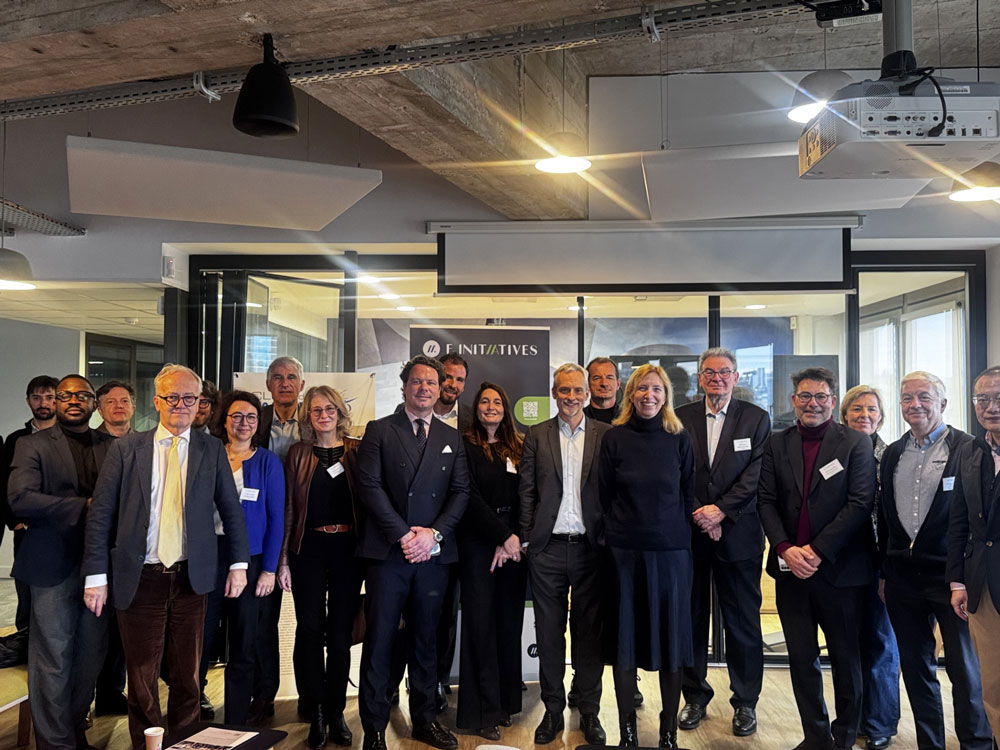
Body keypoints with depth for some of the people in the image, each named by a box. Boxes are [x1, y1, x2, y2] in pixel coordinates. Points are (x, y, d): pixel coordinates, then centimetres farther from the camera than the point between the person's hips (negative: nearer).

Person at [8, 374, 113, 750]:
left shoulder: (111, 446, 10)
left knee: (90, 659, 12)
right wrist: (84, 507, -17)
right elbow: (20, 499, -13)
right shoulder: (32, 445, 1)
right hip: (54, 567, -3)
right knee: (53, 663, 3)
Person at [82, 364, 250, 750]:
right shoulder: (126, 448, 1)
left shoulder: (211, 449, 4)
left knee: (187, 671, 12)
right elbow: (100, 513, 0)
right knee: (141, 674, 9)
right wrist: (96, 575, -5)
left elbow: (231, 509, 7)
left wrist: (239, 563, 3)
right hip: (139, 577, -1)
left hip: (191, 576, 1)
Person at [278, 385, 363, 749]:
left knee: (340, 632, 6)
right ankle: (316, 714, 16)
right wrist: (283, 560, -1)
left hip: (347, 548, 0)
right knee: (309, 630, 3)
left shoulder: (356, 450, 3)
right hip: (308, 549, 0)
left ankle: (336, 712, 19)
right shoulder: (298, 453, 4)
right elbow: (288, 509, 3)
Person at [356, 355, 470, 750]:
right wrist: (403, 534, -12)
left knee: (425, 640, 12)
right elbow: (370, 486, -6)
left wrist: (434, 533, -8)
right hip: (387, 551, -3)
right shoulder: (379, 431, 3)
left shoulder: (451, 437, 13)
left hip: (433, 553, 3)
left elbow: (461, 492, 6)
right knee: (379, 640, 2)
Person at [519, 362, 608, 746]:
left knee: (589, 631, 8)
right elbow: (526, 492, 4)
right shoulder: (536, 436, 6)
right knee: (549, 632, 10)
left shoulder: (606, 435, 3)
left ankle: (589, 713, 22)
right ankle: (553, 711, 23)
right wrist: (526, 538, -1)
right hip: (548, 548, 1)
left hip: (591, 547, -1)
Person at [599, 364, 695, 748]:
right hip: (624, 551, 0)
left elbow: (689, 495, 9)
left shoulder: (679, 439, 4)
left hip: (671, 550, 1)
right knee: (624, 638, 5)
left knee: (671, 636, 6)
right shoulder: (614, 438, 1)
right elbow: (605, 496, 5)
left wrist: (683, 535, 5)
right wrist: (613, 534, 5)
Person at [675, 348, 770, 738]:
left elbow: (757, 474, -6)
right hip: (689, 531, 1)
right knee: (691, 619, 10)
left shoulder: (757, 418, 3)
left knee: (743, 622, 7)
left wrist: (721, 509, -15)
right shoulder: (680, 418, 5)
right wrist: (694, 512, -11)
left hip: (737, 533, -1)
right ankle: (695, 696, 25)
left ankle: (745, 702, 22)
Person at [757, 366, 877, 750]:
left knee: (845, 657, 11)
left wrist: (817, 550, -15)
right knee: (801, 657, 10)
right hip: (791, 567, 3)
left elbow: (861, 503, -11)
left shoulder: (856, 443, -3)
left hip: (840, 569, -3)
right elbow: (766, 500, 3)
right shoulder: (777, 444, 6)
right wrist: (785, 548, -11)